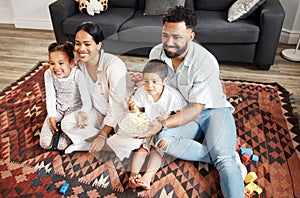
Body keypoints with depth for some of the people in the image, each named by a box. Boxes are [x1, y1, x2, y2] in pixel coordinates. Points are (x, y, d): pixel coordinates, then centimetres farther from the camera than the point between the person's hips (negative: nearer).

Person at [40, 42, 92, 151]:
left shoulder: (77, 74, -27)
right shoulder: (48, 74, -16)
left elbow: (87, 100, -30)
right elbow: (50, 97, -7)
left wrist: (83, 112, -52)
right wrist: (52, 117, -17)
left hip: (74, 109, -3)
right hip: (57, 108, 3)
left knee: (61, 146, -12)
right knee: (45, 144, -5)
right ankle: (58, 126, 22)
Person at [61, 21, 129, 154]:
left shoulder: (114, 65, -28)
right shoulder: (80, 63, -8)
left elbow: (116, 105, -25)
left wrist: (103, 135, -22)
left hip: (120, 113, -4)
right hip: (98, 111, 5)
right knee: (67, 123, -15)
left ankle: (87, 144, -9)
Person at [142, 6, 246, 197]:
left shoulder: (206, 62, -25)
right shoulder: (156, 53, -8)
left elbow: (196, 109, -25)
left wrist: (160, 124, -34)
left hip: (213, 110, -4)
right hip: (181, 113, 4)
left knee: (224, 158, -30)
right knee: (162, 140, -27)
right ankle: (228, 156, -21)